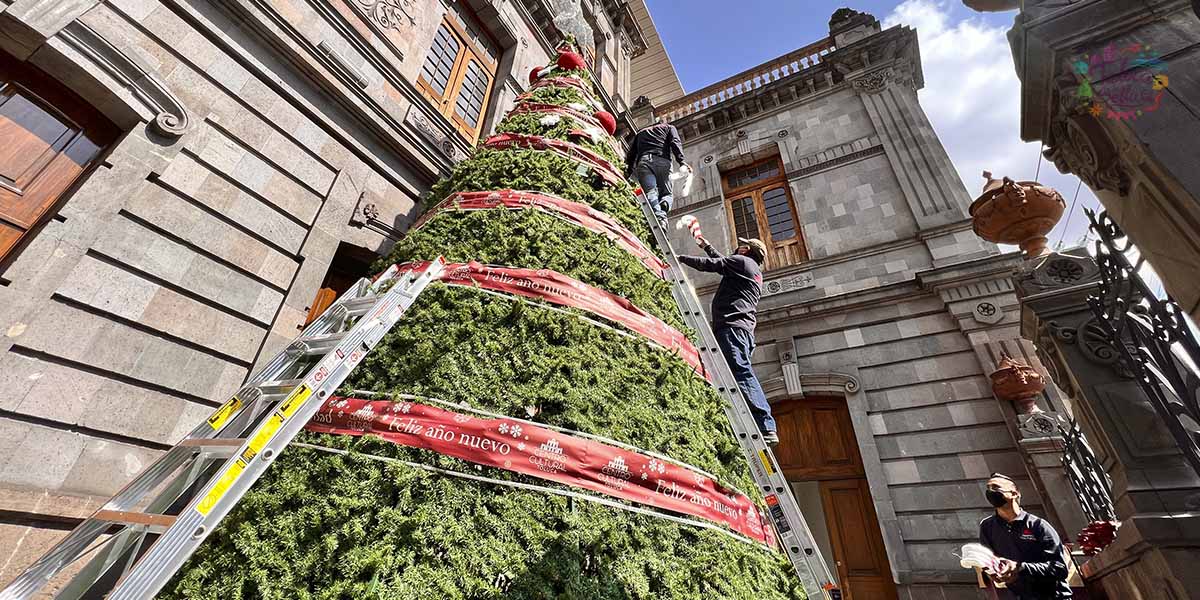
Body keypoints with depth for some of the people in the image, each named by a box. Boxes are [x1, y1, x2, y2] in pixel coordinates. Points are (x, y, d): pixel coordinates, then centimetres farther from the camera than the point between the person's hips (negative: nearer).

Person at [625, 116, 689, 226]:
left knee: (650, 191, -14)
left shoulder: (640, 133, 37)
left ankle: (658, 216, -43)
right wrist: (681, 161, -5)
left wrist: (628, 172, 23)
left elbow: (631, 154, 25)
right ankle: (664, 205, -32)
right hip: (662, 161, -1)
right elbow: (675, 143, 8)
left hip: (643, 161, 1)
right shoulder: (669, 127, 29)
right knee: (667, 193, 5)